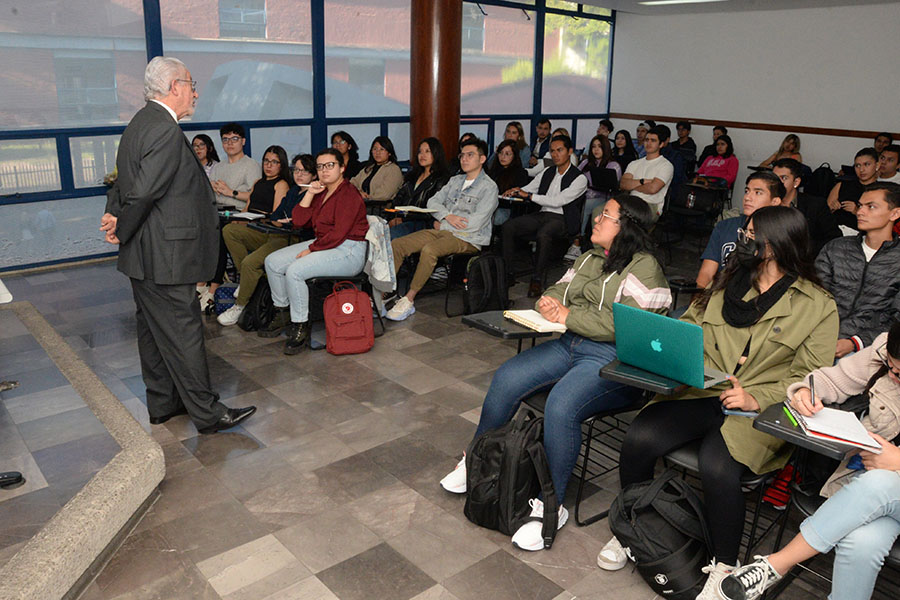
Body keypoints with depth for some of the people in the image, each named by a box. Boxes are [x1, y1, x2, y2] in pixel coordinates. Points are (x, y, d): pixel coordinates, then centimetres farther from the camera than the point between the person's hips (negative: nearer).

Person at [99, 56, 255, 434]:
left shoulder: (141, 123, 15)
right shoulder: (166, 130, -19)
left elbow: (124, 183, 13)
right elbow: (143, 192, -23)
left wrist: (114, 216, -1)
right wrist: (122, 230, -9)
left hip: (143, 258, 11)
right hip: (162, 256, -11)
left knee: (154, 329, 16)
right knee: (182, 333, -3)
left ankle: (162, 404, 29)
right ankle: (207, 413, 7)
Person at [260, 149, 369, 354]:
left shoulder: (348, 194, -14)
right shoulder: (322, 192, 14)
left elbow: (338, 234, -21)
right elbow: (298, 220, 8)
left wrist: (311, 250, -16)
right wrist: (310, 193, -1)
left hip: (348, 252, -10)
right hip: (323, 244, 10)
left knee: (294, 271, -29)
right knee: (272, 261, 3)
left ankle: (300, 327, -16)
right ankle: (282, 316, 13)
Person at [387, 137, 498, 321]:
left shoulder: (489, 187, -3)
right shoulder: (455, 180, 21)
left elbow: (475, 223, -13)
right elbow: (432, 202, 15)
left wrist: (442, 225, -4)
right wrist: (447, 215, -7)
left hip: (468, 239, -7)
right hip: (442, 230, 7)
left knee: (429, 250, -36)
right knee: (396, 244, -11)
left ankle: (409, 300, -27)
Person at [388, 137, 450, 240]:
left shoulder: (441, 179, 3)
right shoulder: (412, 175, 26)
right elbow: (398, 199, 19)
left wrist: (403, 219, -13)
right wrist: (394, 218, -3)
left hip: (420, 223, -6)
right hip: (402, 220, 6)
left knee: (391, 234, -34)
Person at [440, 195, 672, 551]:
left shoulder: (643, 268, -7)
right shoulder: (591, 258, 19)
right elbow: (559, 289, 23)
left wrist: (568, 316, -16)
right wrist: (549, 302, -3)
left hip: (613, 361, -8)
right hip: (570, 345, 8)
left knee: (561, 407, -32)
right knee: (506, 379, -12)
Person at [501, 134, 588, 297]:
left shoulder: (579, 178, -5)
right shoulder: (547, 172, 17)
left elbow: (558, 201, -15)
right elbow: (528, 189, 18)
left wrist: (529, 195, -15)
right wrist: (515, 192, -7)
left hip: (561, 219, -6)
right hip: (541, 215, 6)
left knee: (543, 234, -39)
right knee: (507, 227, -17)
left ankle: (538, 279, -28)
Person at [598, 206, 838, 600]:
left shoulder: (819, 307, 3)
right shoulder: (728, 284, 17)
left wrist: (757, 399, -18)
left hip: (760, 412, -3)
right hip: (699, 392, 4)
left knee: (717, 466, -32)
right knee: (638, 439, -23)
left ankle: (724, 566, -4)